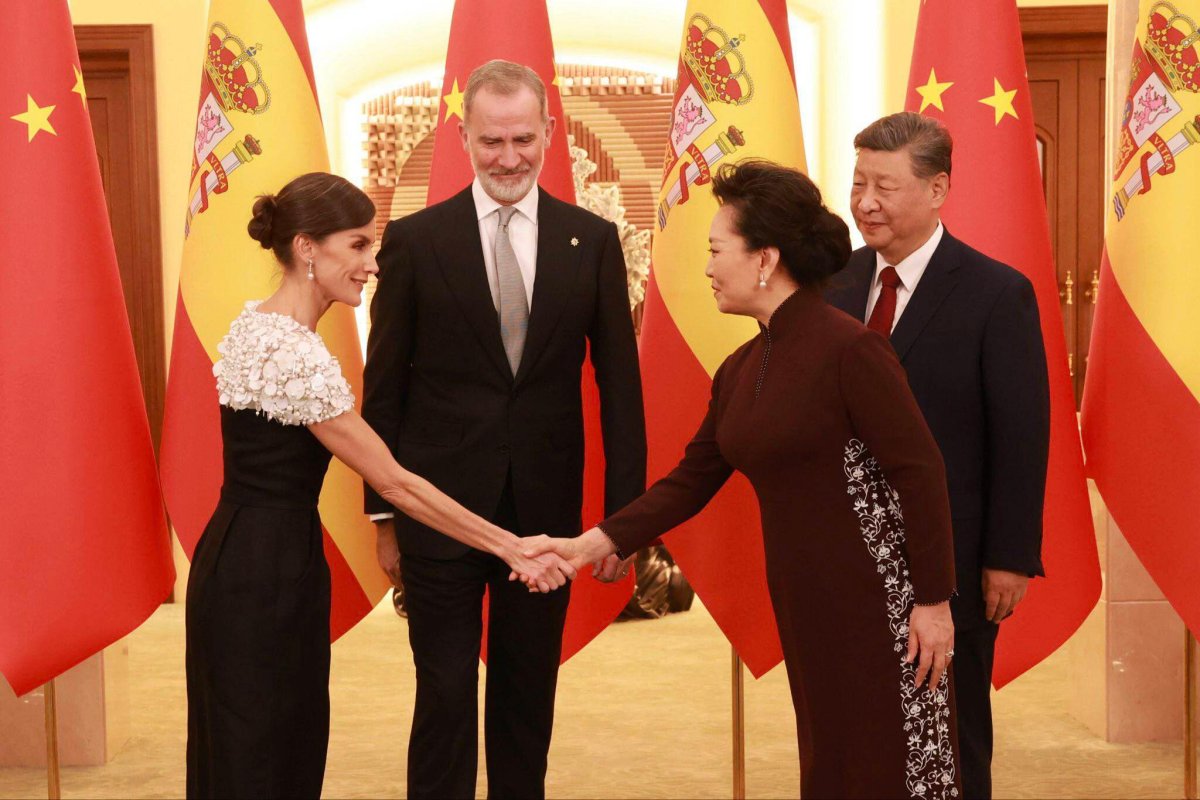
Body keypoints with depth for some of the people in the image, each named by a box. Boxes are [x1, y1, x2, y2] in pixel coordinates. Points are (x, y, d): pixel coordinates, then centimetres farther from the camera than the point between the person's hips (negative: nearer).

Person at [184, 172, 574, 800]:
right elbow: (393, 481, -19)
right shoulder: (298, 357, -22)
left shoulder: (255, 323, 7)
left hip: (236, 556, 10)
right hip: (268, 576, -10)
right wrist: (510, 547, -14)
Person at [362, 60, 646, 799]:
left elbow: (620, 384, 3)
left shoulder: (593, 241, 1)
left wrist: (625, 512, 0)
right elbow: (384, 387, 1)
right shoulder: (414, 240, -3)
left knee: (529, 691, 14)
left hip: (545, 508, 2)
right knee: (446, 692, 5)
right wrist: (384, 513, 1)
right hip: (442, 507, -1)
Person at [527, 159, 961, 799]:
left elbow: (920, 471, -15)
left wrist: (934, 600, -15)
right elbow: (691, 481, 11)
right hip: (802, 603, 7)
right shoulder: (740, 371, 8)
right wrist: (593, 543, 2)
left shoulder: (848, 348, -15)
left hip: (879, 601, -7)